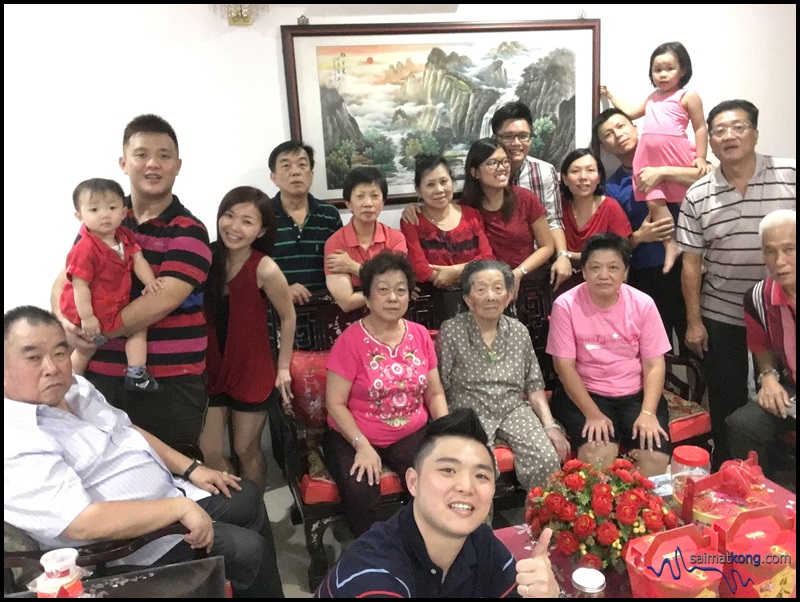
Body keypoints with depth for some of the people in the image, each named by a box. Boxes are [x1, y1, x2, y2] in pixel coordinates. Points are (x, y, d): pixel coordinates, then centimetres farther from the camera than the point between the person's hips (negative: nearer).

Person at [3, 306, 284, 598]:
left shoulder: (73, 387, 2)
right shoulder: (14, 445, -26)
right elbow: (83, 524, -33)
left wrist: (191, 468, 6)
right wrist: (181, 508, -29)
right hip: (135, 544, -9)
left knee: (247, 496, 17)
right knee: (247, 550, -13)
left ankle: (269, 590, 36)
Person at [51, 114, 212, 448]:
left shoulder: (189, 232, -7)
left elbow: (159, 303, -18)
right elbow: (65, 280, 7)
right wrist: (67, 321, -13)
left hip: (171, 383, -4)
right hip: (102, 374, 4)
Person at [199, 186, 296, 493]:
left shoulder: (265, 269, -19)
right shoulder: (207, 258, -8)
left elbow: (287, 317, -6)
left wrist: (283, 367, -3)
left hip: (252, 372, -3)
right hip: (211, 369, 4)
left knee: (246, 450, 12)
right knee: (209, 453, 8)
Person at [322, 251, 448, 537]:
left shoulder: (420, 335, 3)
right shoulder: (350, 340, -11)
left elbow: (435, 393, 8)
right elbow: (335, 403, -11)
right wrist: (363, 446, -21)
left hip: (412, 434, 3)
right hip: (356, 437, -3)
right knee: (361, 495, -29)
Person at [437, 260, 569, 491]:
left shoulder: (519, 331, 10)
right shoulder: (451, 331, -2)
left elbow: (534, 385, 12)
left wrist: (549, 424, 1)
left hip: (514, 409, 3)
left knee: (548, 459, -21)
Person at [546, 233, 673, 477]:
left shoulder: (643, 304, -4)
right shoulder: (566, 305, -11)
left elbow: (654, 364, -2)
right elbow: (564, 365, -11)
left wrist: (647, 413, -16)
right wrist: (593, 414, -19)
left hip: (636, 393, 3)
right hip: (584, 393, -2)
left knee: (656, 457, -19)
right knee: (596, 455, -27)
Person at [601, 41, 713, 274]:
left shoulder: (688, 96, 1)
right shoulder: (652, 98, 20)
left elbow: (700, 128, -1)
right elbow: (630, 112, 33)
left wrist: (701, 159, -9)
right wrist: (610, 95, 37)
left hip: (677, 159, -5)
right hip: (650, 160, 5)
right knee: (654, 202, -7)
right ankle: (671, 246, -3)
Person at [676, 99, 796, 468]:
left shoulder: (790, 176, -4)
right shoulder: (697, 195, -1)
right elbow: (691, 263, 1)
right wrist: (693, 321, 0)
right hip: (720, 317, 1)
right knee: (726, 405, 11)